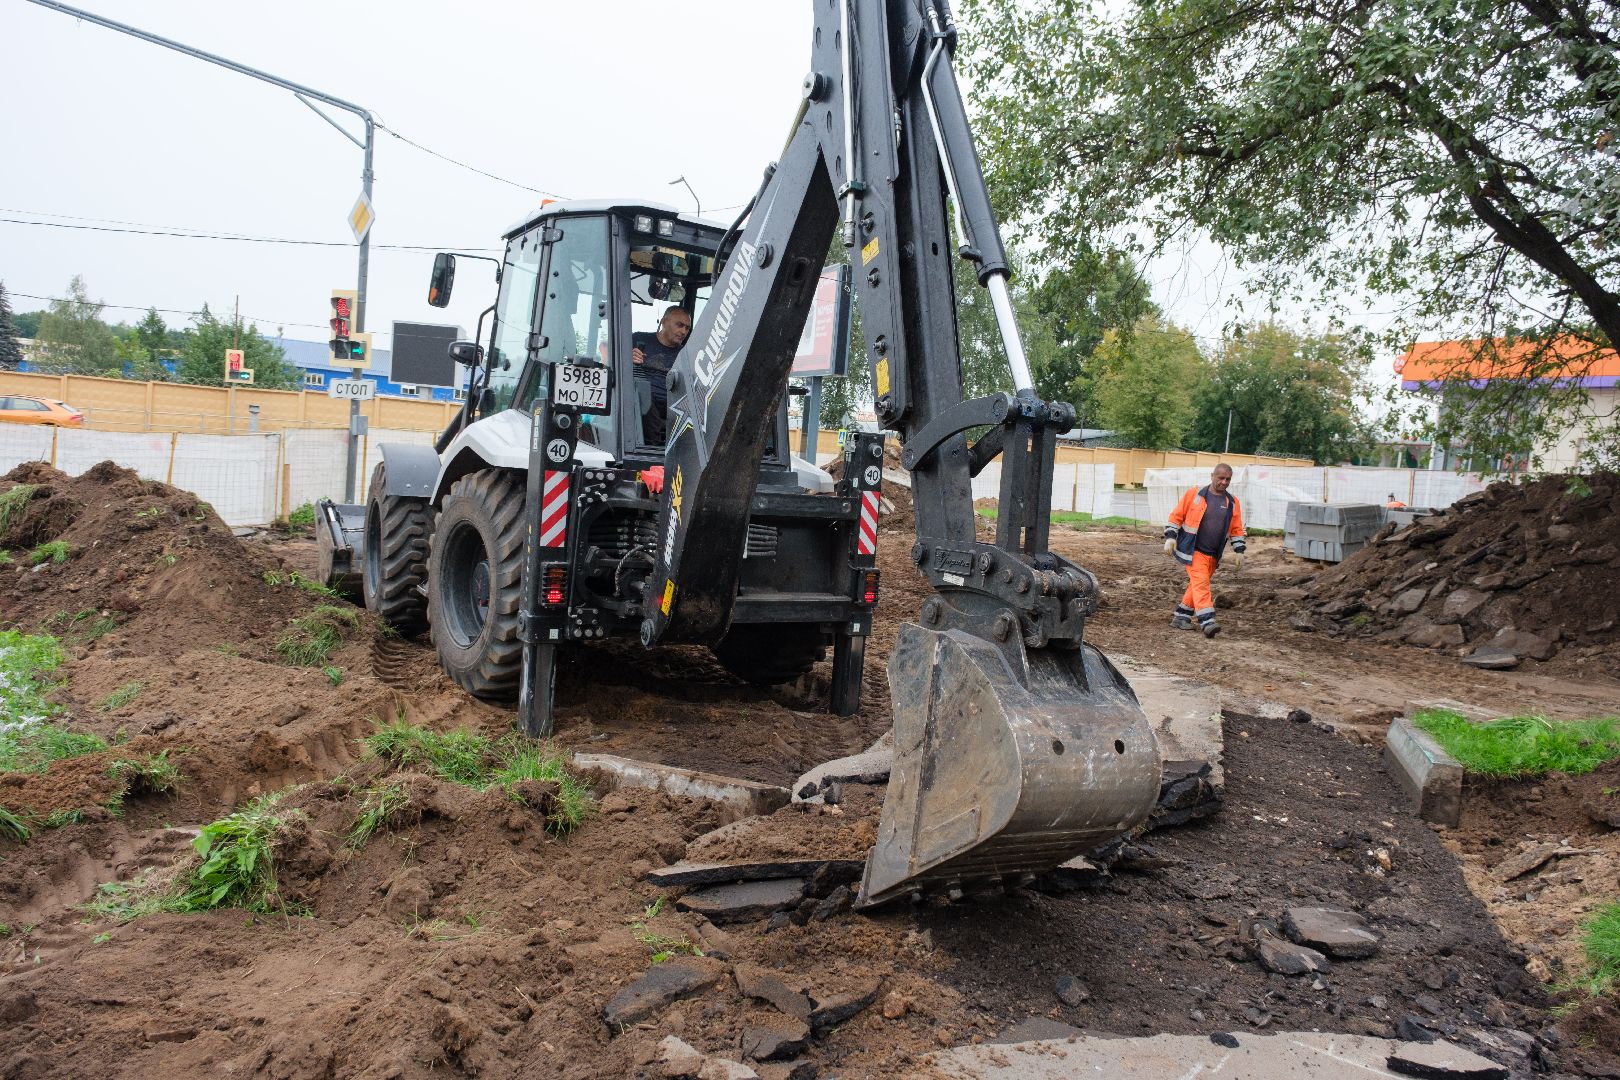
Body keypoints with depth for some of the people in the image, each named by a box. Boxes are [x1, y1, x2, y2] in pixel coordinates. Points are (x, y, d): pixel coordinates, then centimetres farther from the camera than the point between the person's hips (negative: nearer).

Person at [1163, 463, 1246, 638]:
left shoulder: (1232, 503, 8)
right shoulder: (1194, 494, -4)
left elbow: (1237, 529, 14)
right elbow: (1176, 516, 0)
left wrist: (1239, 551, 8)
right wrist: (1170, 538, -7)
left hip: (1213, 555, 5)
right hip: (1193, 551, -5)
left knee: (1197, 585, 11)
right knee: (1201, 583, -16)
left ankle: (1181, 617, 23)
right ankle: (1207, 622, -22)